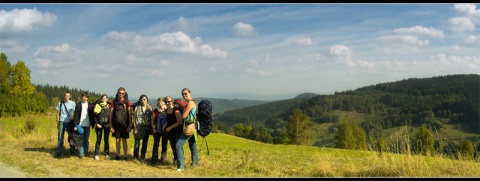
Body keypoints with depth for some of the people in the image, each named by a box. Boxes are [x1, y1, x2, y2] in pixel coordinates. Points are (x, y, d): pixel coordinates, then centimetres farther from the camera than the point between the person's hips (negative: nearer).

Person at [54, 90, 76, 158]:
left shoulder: (72, 103, 4)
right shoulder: (60, 103, 5)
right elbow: (58, 114, 9)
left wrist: (73, 117, -12)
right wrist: (57, 123, 6)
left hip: (70, 122, 0)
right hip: (62, 122, 0)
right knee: (60, 138, 0)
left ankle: (72, 151, 15)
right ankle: (59, 152, 3)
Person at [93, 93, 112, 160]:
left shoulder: (109, 106, 7)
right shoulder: (98, 105, 3)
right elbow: (95, 115, 2)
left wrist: (109, 123, -6)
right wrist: (97, 123, -8)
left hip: (107, 125, 1)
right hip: (99, 125, -1)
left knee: (106, 140, 5)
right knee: (98, 140, 0)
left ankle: (107, 154, 12)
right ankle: (96, 154, 5)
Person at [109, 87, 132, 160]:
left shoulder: (127, 102, 1)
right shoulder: (114, 102, 5)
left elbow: (129, 114, 0)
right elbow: (111, 114, 6)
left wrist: (129, 125, -6)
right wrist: (111, 126, 1)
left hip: (124, 124, -2)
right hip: (116, 124, 2)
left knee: (124, 140, 2)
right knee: (117, 140, 8)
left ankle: (125, 156, 8)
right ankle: (118, 155, 19)